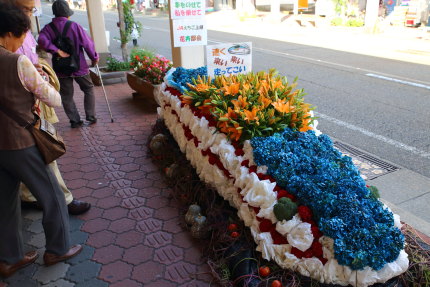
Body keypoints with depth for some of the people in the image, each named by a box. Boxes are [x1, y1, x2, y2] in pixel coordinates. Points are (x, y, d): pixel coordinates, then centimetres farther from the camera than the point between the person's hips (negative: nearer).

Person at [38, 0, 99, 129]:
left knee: (66, 95, 12)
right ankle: (91, 117, 15)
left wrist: (57, 51, -18)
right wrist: (94, 57, 6)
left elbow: (42, 40, -22)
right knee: (88, 89, 16)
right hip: (79, 67, -2)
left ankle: (75, 120, 14)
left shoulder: (48, 28, -3)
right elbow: (87, 43, -8)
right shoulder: (74, 26, -10)